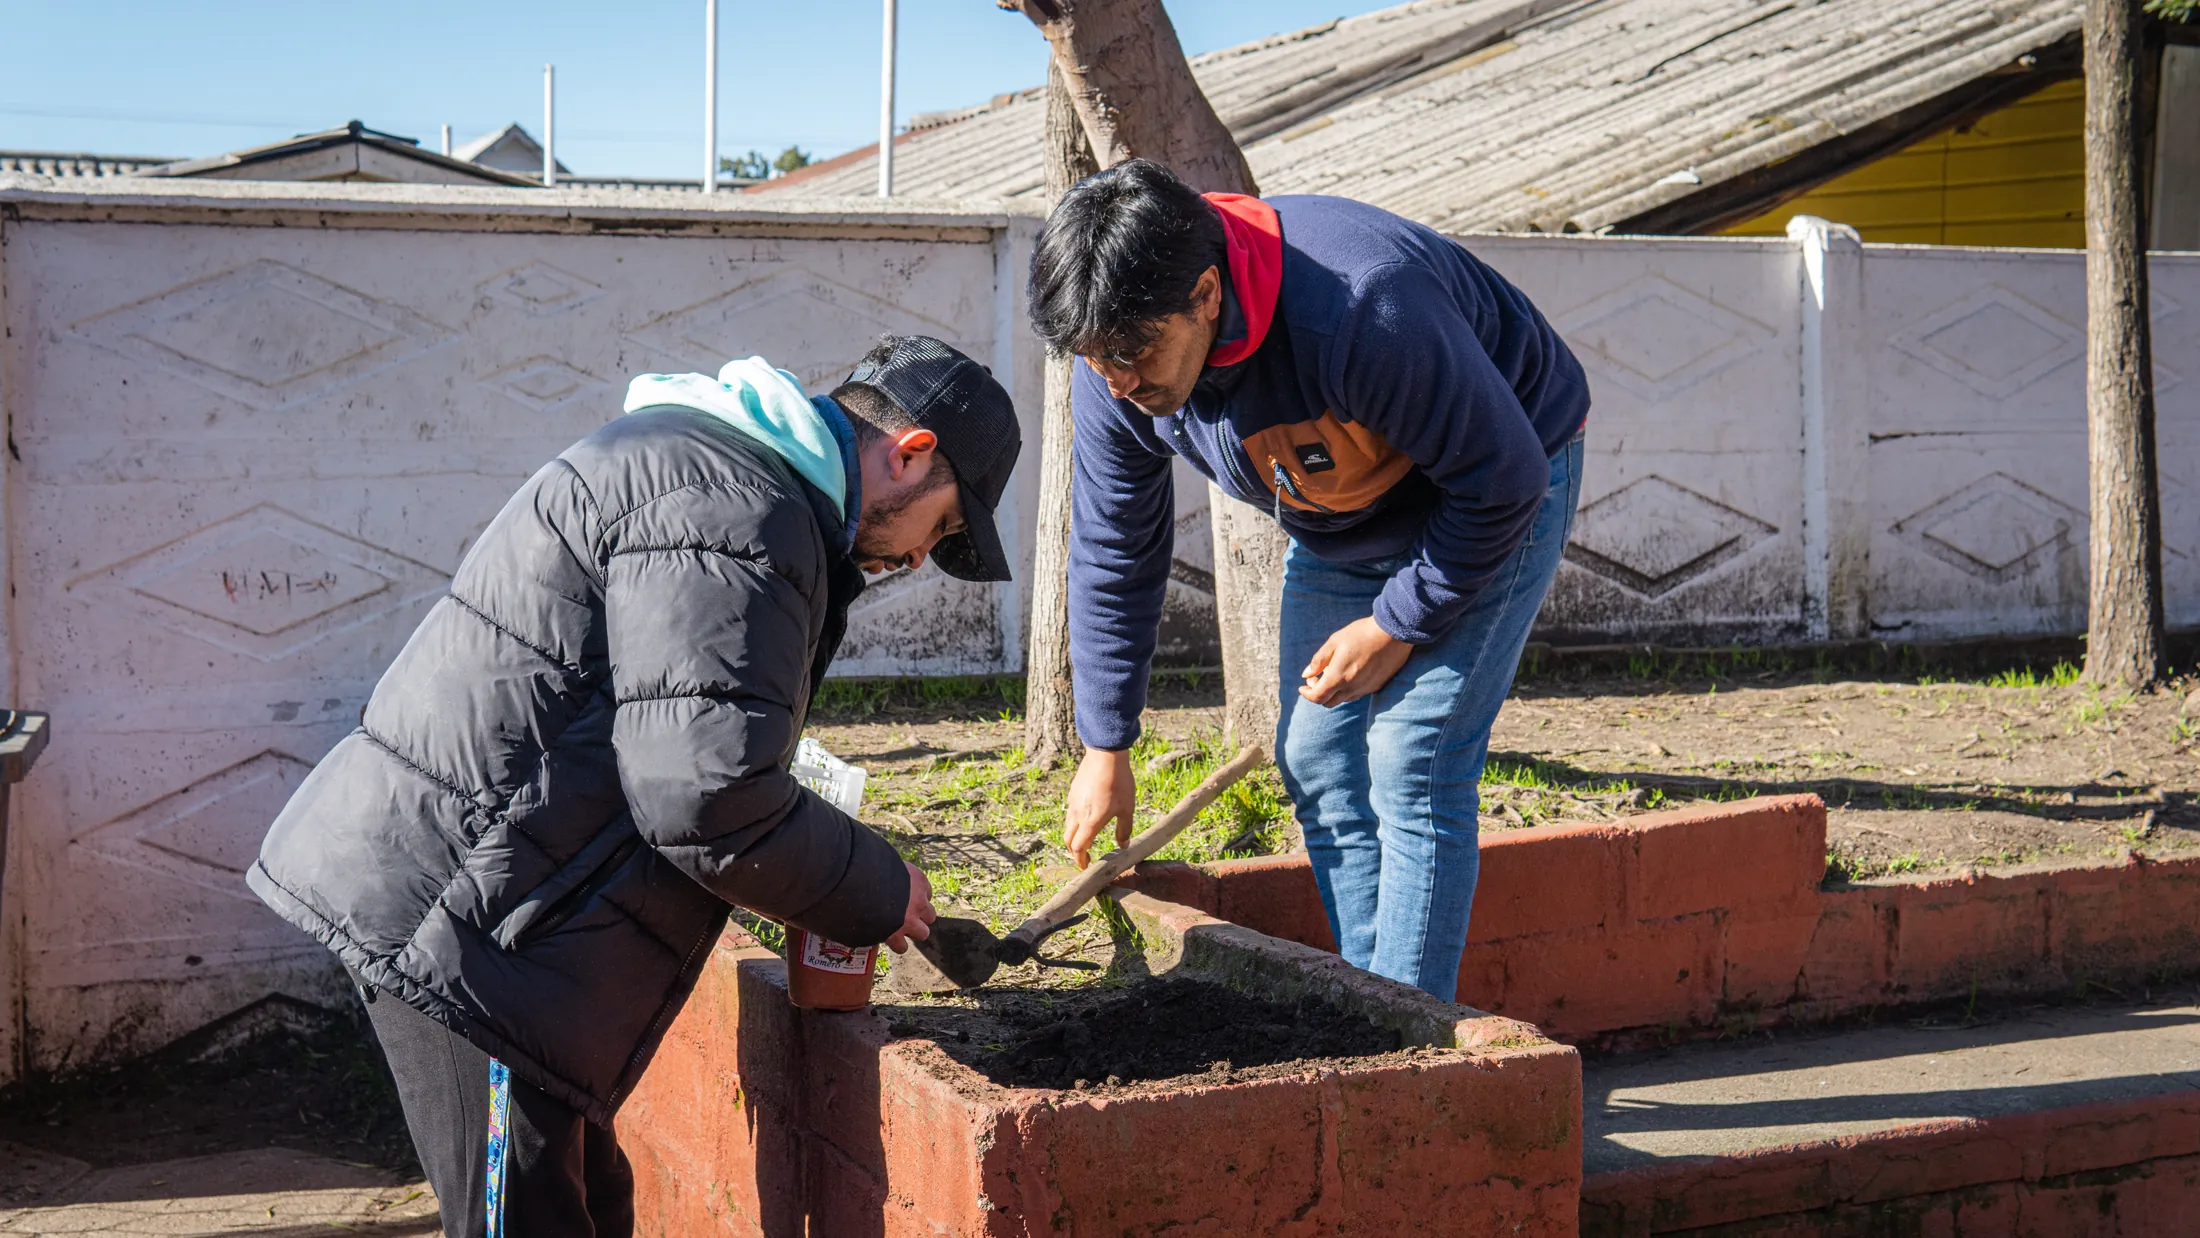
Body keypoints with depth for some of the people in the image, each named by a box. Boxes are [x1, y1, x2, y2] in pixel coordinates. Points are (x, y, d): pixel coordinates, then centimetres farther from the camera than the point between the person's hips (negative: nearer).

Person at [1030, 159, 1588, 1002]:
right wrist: (1105, 748, -1)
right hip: (1339, 523, 7)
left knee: (1411, 768, -15)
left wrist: (1397, 626, -21)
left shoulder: (1363, 311, -41)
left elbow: (1502, 479, -28)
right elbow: (1113, 553, -4)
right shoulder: (1116, 370, -19)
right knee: (1315, 763, 1)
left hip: (1486, 504, -6)